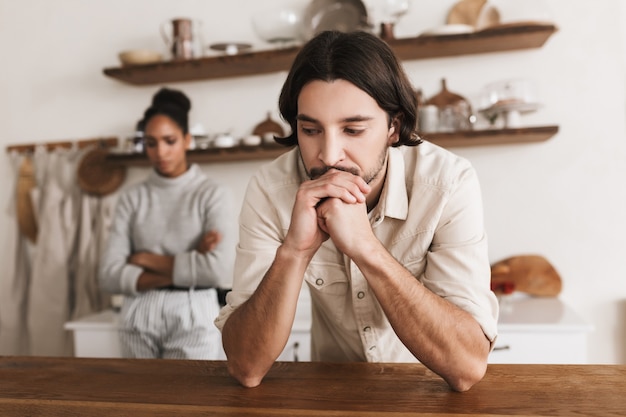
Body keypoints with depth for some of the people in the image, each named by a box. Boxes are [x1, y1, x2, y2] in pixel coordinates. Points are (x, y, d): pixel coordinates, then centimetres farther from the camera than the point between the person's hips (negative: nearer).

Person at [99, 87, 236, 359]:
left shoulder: (213, 194, -2)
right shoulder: (131, 198, 6)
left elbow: (222, 270, -15)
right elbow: (110, 275, -2)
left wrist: (149, 260, -7)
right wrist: (184, 270, -12)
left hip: (193, 317, -2)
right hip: (140, 317, 3)